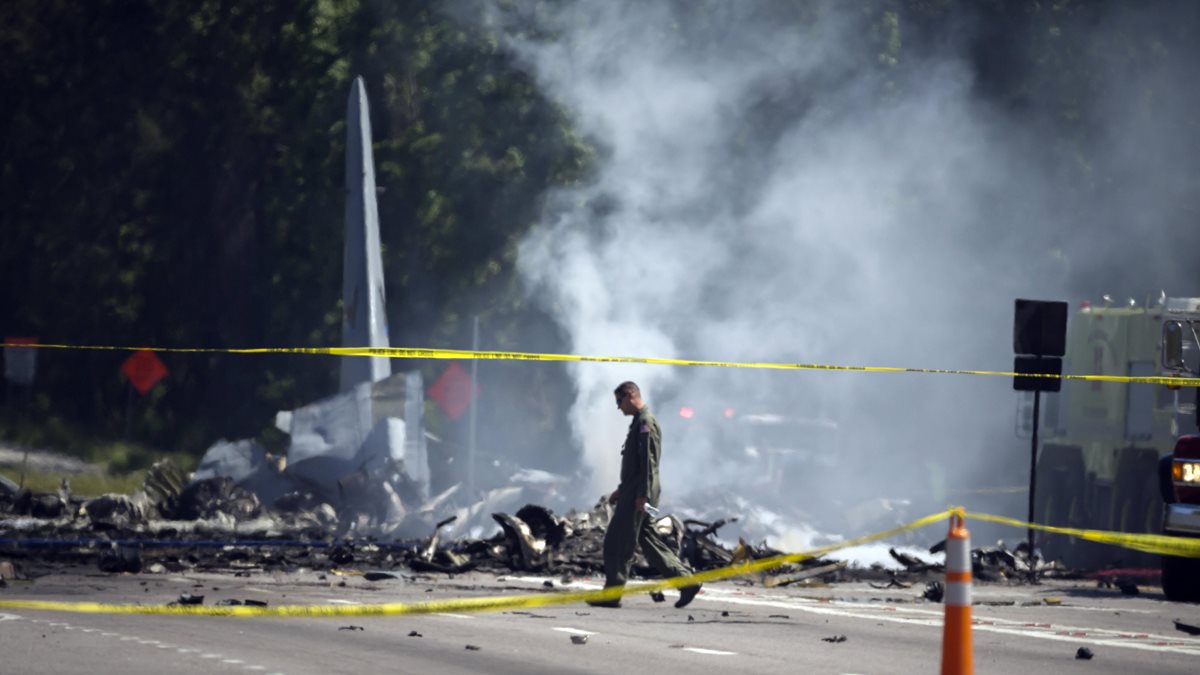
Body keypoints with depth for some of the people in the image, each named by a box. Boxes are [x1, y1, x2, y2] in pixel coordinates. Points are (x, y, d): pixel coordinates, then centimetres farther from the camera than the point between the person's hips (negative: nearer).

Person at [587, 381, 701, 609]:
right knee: (648, 540, 10)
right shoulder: (639, 422, 20)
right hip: (634, 492, 10)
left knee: (619, 543, -7)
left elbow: (648, 462, -19)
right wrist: (622, 490, 28)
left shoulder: (645, 422, -12)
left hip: (639, 495, -10)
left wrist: (642, 495, -23)